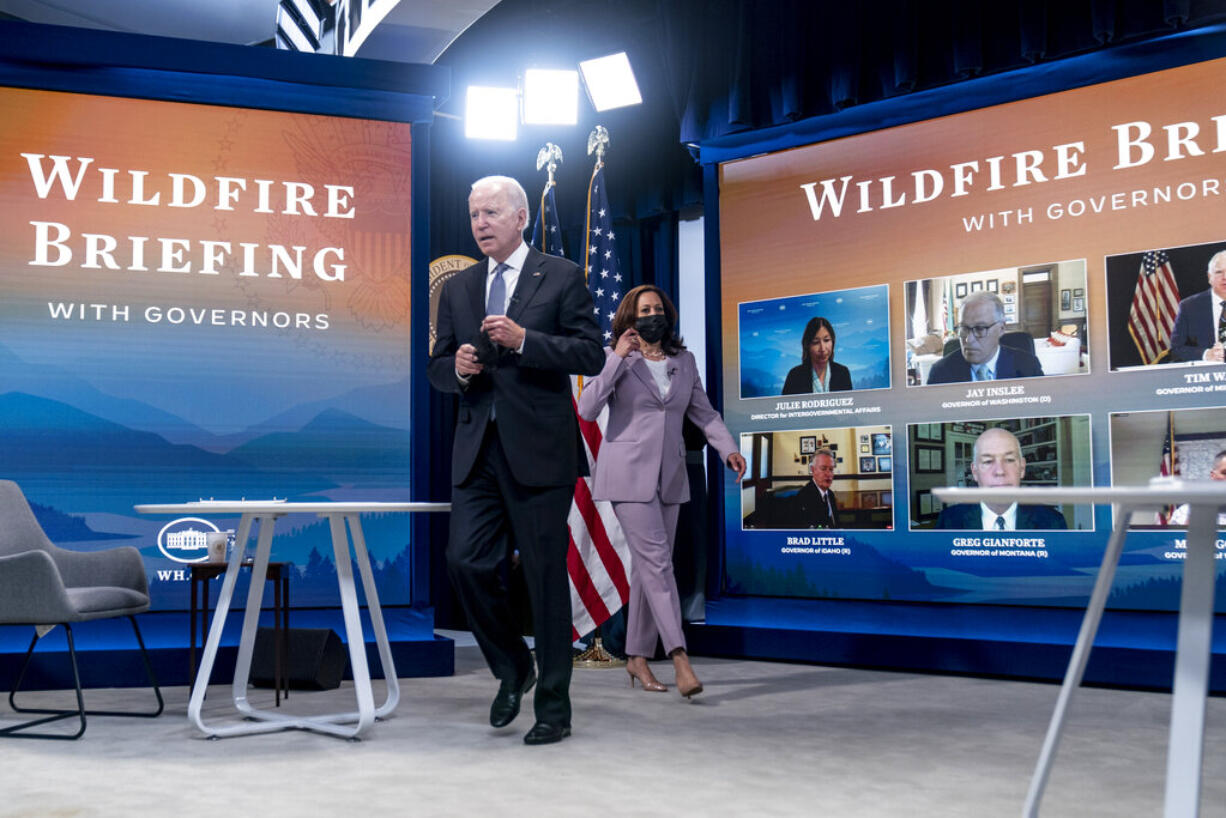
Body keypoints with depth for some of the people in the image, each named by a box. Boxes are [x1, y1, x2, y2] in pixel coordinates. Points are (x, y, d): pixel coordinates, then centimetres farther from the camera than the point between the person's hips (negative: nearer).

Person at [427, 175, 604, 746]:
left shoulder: (562, 277, 2)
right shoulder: (457, 289, 16)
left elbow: (591, 355, -6)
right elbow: (437, 368, 18)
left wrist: (523, 340, -17)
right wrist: (457, 369, -5)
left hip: (540, 450, -4)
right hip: (478, 451, 4)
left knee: (546, 575, 1)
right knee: (465, 561, -4)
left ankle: (553, 707, 13)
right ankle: (512, 668, 22)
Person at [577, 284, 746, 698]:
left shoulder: (684, 361, 12)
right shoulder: (614, 359, -1)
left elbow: (703, 412, 12)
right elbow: (587, 409, -13)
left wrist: (728, 448, -4)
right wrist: (617, 358, -15)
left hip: (669, 476, 5)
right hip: (628, 475, -5)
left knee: (648, 565, 8)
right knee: (656, 561, -13)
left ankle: (637, 657, 18)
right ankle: (680, 659, -18)